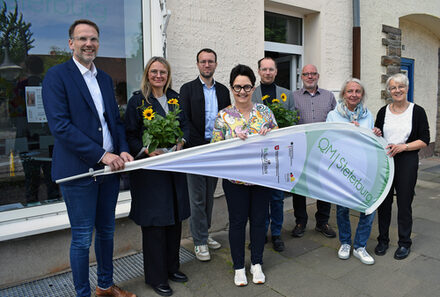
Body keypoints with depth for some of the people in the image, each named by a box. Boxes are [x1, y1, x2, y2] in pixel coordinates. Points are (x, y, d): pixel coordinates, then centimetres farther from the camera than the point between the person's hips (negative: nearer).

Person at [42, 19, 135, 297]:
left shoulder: (105, 79, 14)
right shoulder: (57, 76, -7)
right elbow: (60, 125, -16)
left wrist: (123, 150, -3)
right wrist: (101, 155, -21)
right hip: (79, 171, -6)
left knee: (107, 231, 18)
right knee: (82, 238, 5)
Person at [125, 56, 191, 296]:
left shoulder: (175, 98, 12)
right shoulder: (137, 100, -3)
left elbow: (185, 126, 13)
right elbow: (130, 135, -6)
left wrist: (181, 142, -6)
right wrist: (147, 151, -21)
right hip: (149, 168, -5)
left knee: (175, 217, 13)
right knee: (154, 222, 1)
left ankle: (172, 267, 31)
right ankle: (156, 277, 17)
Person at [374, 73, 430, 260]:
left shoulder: (417, 111, -1)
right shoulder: (383, 112, 8)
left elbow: (424, 140, -4)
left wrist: (403, 146, -17)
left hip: (407, 162, -3)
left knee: (404, 202, 4)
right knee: (384, 201, 8)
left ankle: (404, 243, 21)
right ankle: (383, 239, 24)